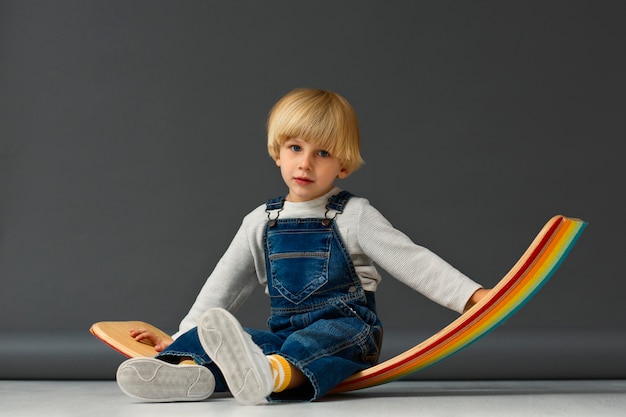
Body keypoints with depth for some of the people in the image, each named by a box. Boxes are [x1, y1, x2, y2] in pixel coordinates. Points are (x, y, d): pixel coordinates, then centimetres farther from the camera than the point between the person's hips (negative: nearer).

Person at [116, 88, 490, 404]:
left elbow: (414, 262, -4)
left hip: (346, 329, -5)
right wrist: (183, 336, 19)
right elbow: (225, 285, 21)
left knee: (312, 344, -38)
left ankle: (267, 376, -67)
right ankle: (189, 370, -49)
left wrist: (475, 297, -15)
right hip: (286, 332, 5)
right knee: (220, 333, -20)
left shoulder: (354, 216, 1)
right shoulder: (261, 222, 13)